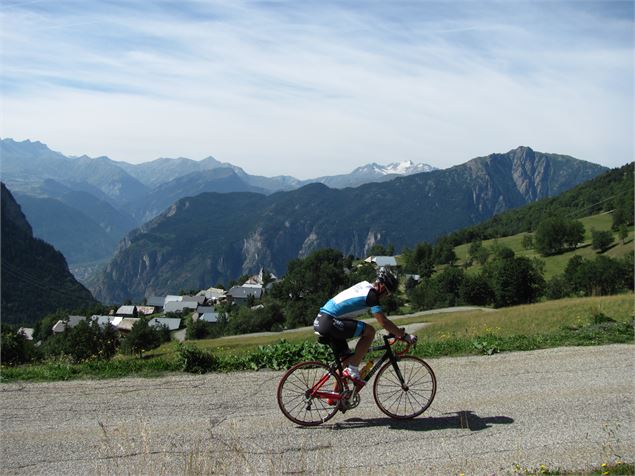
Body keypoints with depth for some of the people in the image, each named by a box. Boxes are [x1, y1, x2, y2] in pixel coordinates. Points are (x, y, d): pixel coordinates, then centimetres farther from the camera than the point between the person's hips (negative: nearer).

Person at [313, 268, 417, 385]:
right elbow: (383, 322, -14)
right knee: (369, 331, -13)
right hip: (328, 322, -10)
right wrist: (404, 336, -6)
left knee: (346, 357, 19)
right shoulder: (371, 294, -10)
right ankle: (353, 371, -8)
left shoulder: (364, 286, 17)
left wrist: (397, 331, 28)